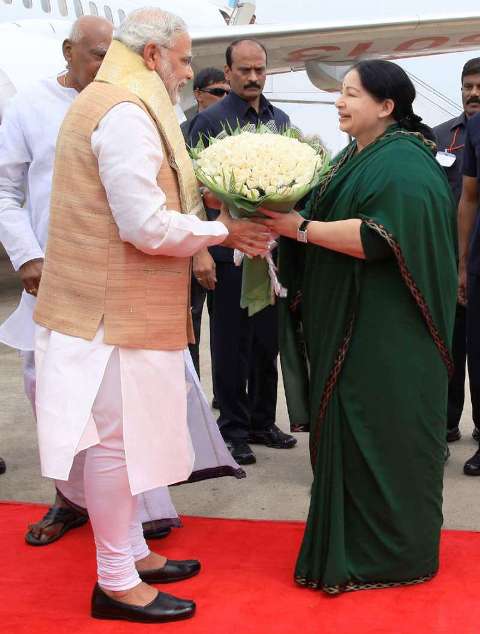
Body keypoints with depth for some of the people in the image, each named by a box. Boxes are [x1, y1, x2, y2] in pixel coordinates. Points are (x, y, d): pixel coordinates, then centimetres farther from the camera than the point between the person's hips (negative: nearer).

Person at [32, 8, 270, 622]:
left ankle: (131, 552, 30)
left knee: (124, 433, 17)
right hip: (118, 307, -10)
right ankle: (115, 583, 10)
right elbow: (148, 226, -23)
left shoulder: (111, 100, 15)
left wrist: (197, 203, 6)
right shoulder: (127, 111, -19)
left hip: (122, 302, 10)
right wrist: (223, 231, -11)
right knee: (115, 439, -1)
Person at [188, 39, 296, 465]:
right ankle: (233, 429, 15)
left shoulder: (280, 120, 11)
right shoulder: (210, 120, -5)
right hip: (229, 249, -5)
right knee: (231, 345, 4)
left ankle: (262, 421, 25)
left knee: (268, 342, 12)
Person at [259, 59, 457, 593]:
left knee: (380, 436, 0)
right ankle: (349, 542, 25)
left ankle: (390, 555, 13)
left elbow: (377, 236, -26)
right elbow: (330, 219, 18)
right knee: (349, 432, 13)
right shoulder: (355, 157, 15)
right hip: (348, 326, 9)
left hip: (385, 335, -9)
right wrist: (287, 219, 0)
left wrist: (300, 228, -23)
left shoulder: (402, 164, -15)